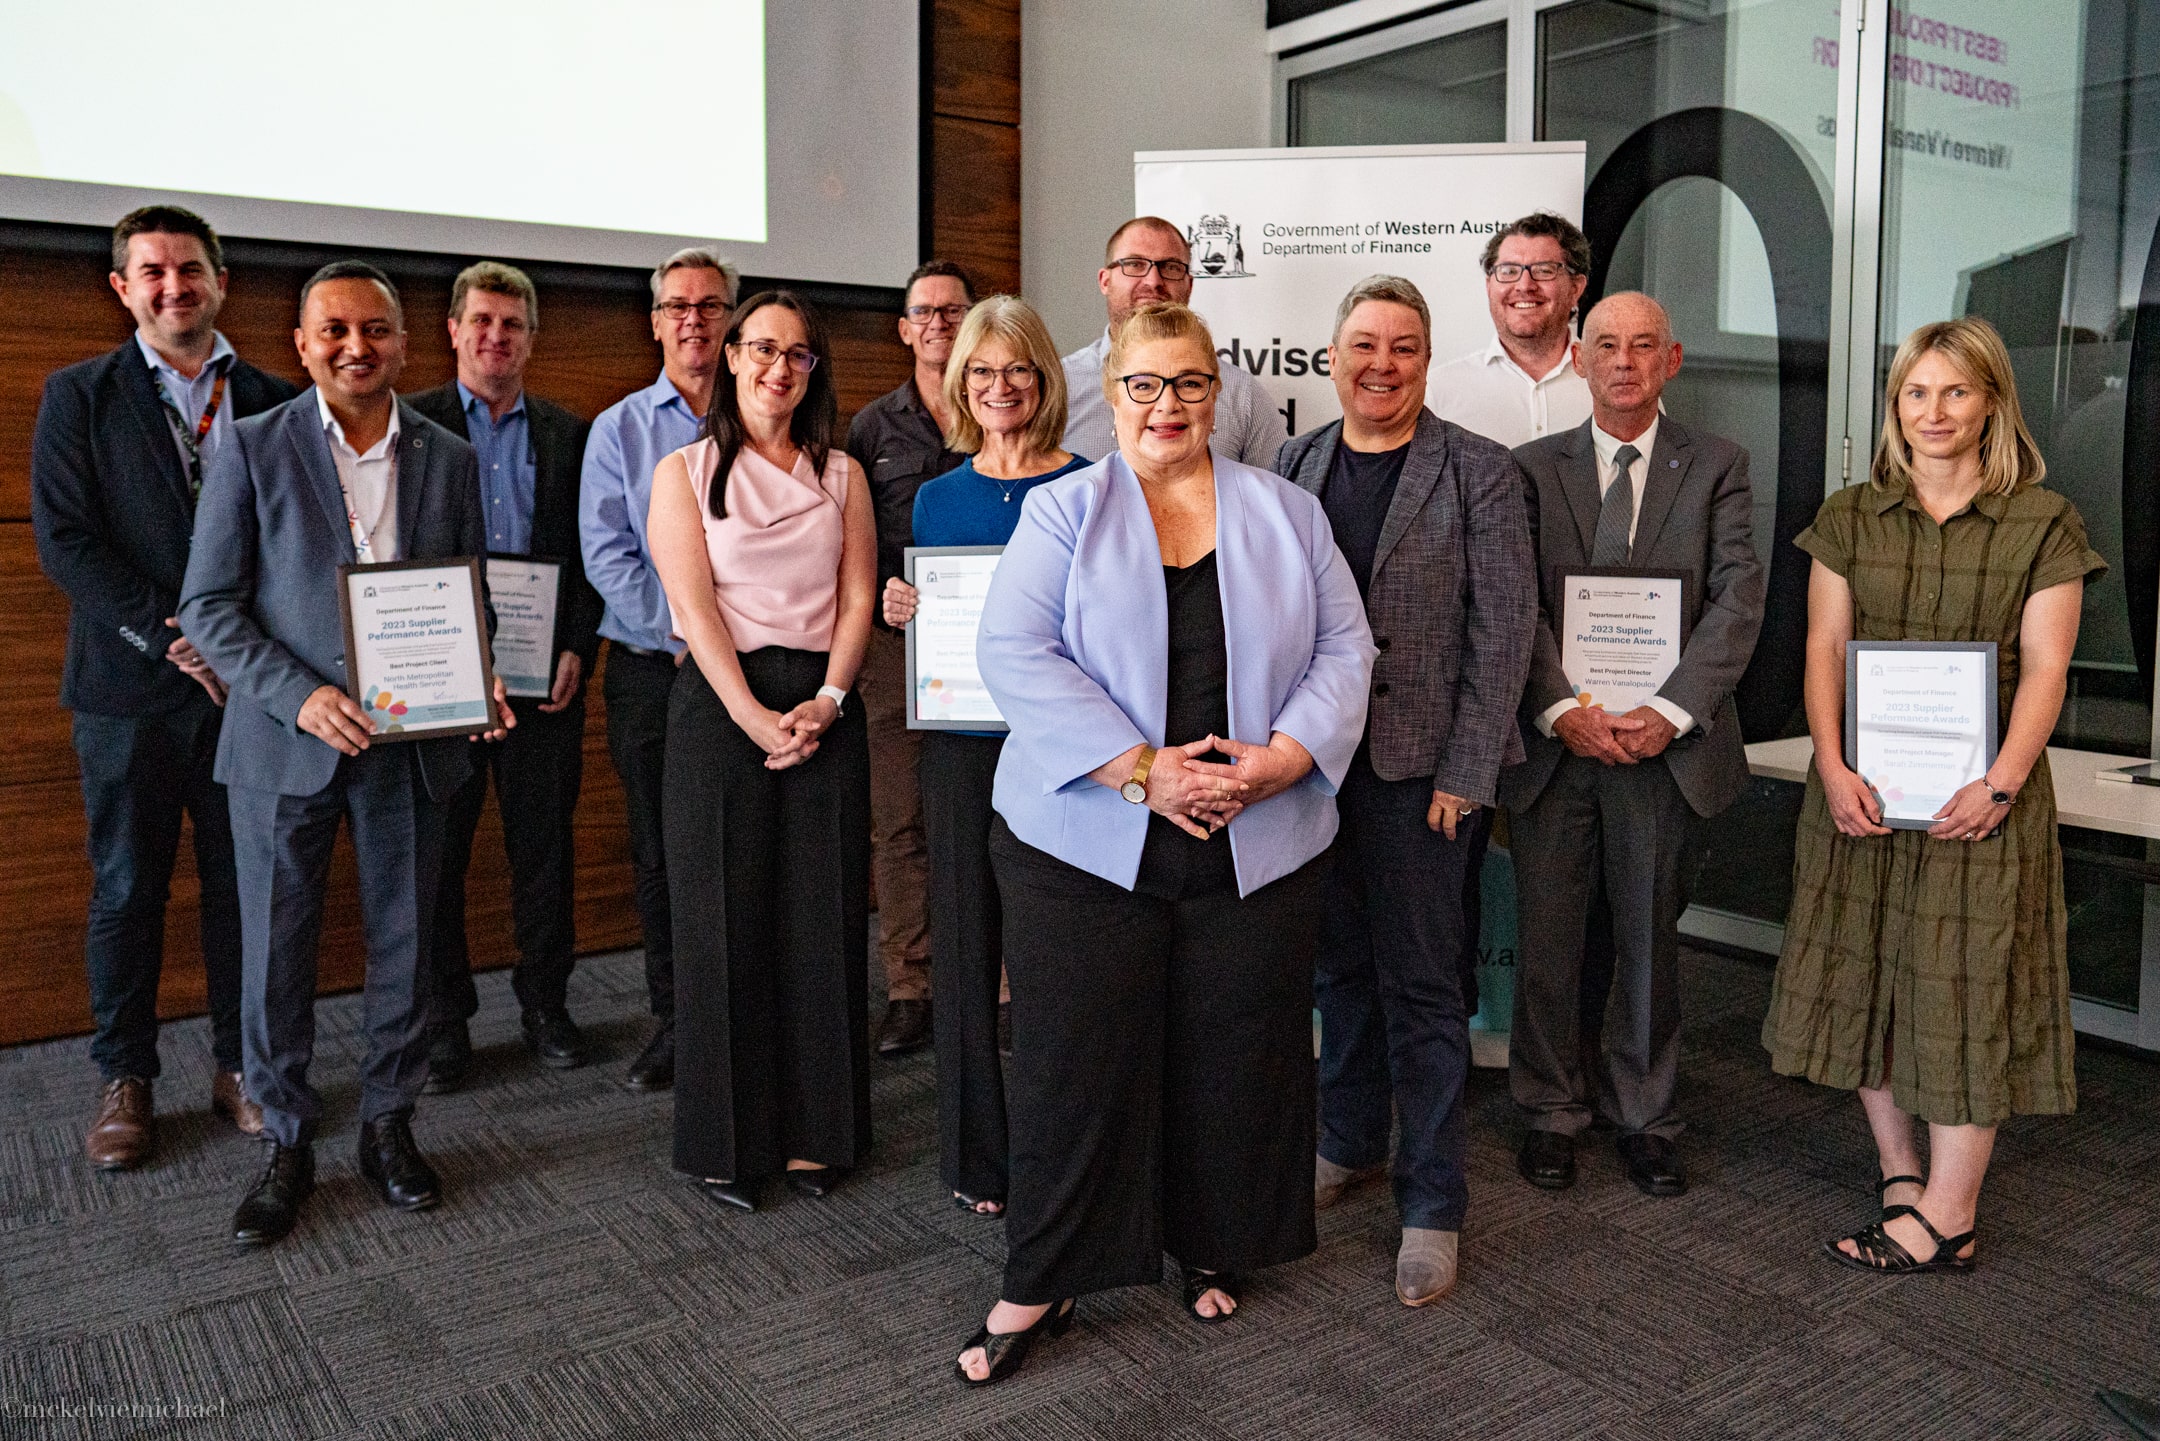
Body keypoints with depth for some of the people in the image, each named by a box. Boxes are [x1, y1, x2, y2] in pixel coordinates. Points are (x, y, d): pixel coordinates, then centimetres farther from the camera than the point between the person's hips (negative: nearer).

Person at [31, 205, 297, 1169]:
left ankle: (240, 1064, 21)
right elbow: (65, 541, -4)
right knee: (127, 888, 7)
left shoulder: (275, 402, 8)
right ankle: (125, 1079, 20)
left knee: (244, 882, 7)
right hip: (130, 690, -1)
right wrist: (172, 641, -13)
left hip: (246, 686, 1)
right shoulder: (80, 395, 4)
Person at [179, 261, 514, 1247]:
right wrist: (300, 696, -16)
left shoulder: (451, 460, 7)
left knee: (403, 946, 10)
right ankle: (286, 1143, 23)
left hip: (411, 742, 2)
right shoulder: (252, 449, -1)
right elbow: (209, 605, -4)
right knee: (276, 952, 6)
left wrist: (478, 683, -7)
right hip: (285, 742, -2)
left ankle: (389, 1126, 26)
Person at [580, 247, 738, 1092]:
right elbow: (606, 553, -1)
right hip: (651, 667, 1)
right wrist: (680, 630, -11)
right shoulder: (620, 429, 8)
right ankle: (674, 1022, 18)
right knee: (660, 851, 6)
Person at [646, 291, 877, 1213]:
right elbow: (695, 605, -5)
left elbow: (857, 597, 6)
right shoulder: (685, 472, 5)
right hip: (720, 705, -2)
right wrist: (756, 717, -14)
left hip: (824, 710, 2)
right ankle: (728, 1140, 13)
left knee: (823, 920, 3)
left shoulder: (842, 474, 13)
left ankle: (817, 1132, 16)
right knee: (725, 921, 1)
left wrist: (826, 701, -9)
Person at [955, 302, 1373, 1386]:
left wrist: (1281, 759, -12)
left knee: (1234, 1057, 11)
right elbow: (1016, 655, -9)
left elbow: (1344, 650, 6)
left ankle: (1213, 1247, 34)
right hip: (1085, 843, -2)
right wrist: (1141, 769, -17)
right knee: (1074, 1064, 4)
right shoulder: (1062, 512, 2)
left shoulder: (1286, 512, 10)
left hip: (1260, 847, 2)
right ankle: (1039, 1285, 21)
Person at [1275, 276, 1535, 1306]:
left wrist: (1463, 773, -11)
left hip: (1418, 765, -4)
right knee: (1343, 962, 16)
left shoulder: (1479, 473, -4)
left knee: (1420, 983, 1)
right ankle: (1349, 1144, 35)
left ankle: (1432, 1205, 15)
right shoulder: (1294, 466, 9)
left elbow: (1503, 632, -6)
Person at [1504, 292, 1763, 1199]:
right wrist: (1561, 709, -14)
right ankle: (1552, 1113, 22)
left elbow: (1738, 599, -4)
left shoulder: (1716, 467, 6)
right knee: (1546, 936, 6)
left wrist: (1669, 711, -15)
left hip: (1663, 742, 0)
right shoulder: (1534, 468, 7)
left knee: (1649, 937, 10)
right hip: (1553, 739, 1)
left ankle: (1644, 1118, 25)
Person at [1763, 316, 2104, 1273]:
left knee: (1965, 987, 0)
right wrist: (1833, 770, -11)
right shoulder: (1851, 518, 7)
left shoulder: (2042, 522, 0)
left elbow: (2044, 669, -5)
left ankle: (1947, 1220, 9)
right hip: (1863, 789, 3)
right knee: (1862, 975, 8)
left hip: (1978, 795, -3)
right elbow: (1825, 648, 2)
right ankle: (1899, 1171, 24)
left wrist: (2000, 785, -18)